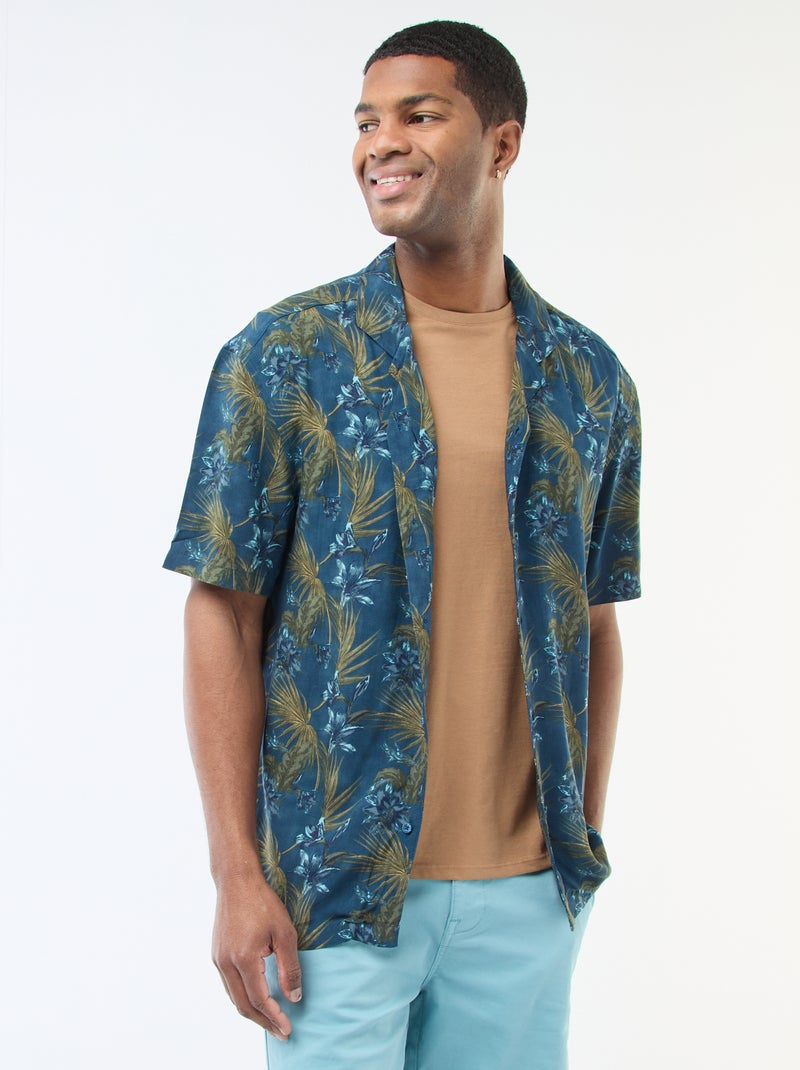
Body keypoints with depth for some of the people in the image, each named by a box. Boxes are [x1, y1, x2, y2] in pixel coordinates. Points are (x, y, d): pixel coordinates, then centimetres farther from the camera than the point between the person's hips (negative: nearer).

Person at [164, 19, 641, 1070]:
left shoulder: (592, 381, 4)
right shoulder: (281, 359, -6)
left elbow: (593, 621, 10)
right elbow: (224, 618, -6)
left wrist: (588, 839, 9)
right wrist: (237, 875, -10)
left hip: (527, 891, 3)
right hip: (336, 887, -3)